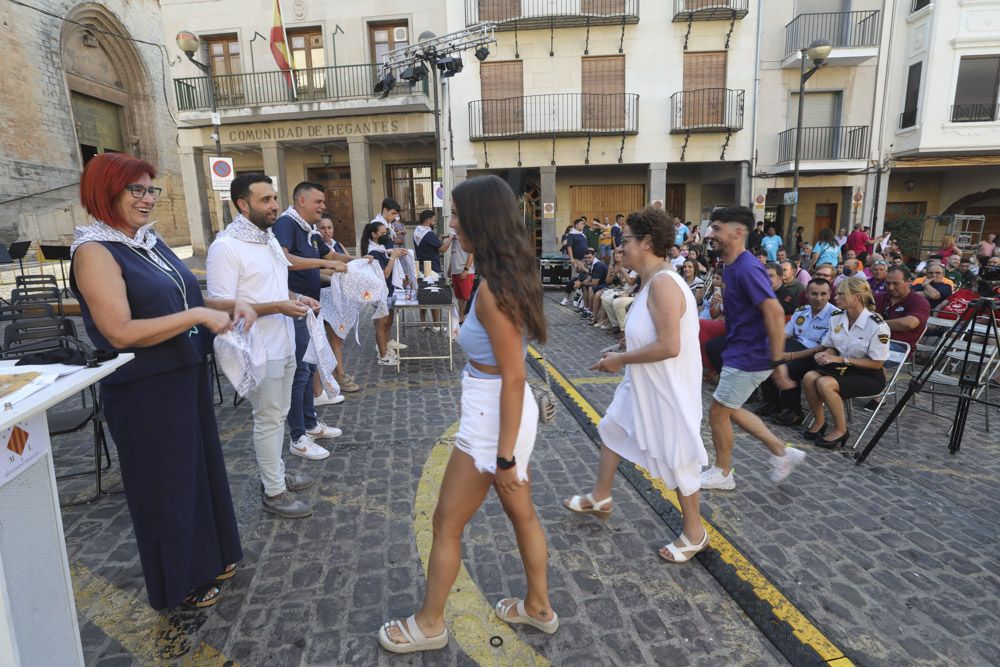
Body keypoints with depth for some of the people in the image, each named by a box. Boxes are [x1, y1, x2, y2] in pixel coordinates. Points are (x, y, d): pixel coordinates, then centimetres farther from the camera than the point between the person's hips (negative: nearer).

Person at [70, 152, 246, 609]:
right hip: (144, 392, -8)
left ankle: (209, 557, 41)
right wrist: (199, 315, -25)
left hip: (187, 377, 8)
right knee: (166, 485, 9)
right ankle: (180, 581, 30)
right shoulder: (95, 252, -17)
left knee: (201, 468, 20)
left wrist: (229, 305, -1)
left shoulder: (150, 241, 8)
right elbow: (121, 333, -25)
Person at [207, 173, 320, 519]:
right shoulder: (226, 247, -17)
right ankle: (274, 493, 18)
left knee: (278, 415, 19)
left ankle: (277, 473, 36)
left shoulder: (270, 238, 10)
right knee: (268, 420, 3)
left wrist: (295, 297, 3)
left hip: (283, 346, 8)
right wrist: (278, 306, -25)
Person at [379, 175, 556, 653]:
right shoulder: (510, 274, 5)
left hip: (493, 419, -9)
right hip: (504, 412, 9)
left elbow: (514, 378, -24)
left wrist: (505, 457, -19)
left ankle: (429, 624, 32)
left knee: (447, 524, 10)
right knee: (521, 513, 23)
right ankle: (539, 607, 42)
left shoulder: (492, 289, -24)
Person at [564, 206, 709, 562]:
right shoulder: (652, 281, 7)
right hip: (644, 384, 11)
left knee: (676, 458, 6)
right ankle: (600, 498, 43)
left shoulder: (662, 283, -26)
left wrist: (621, 359, -20)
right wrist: (622, 355, 6)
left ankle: (694, 532, 28)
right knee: (613, 429, 22)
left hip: (668, 389, -11)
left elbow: (669, 346, -31)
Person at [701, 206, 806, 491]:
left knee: (718, 412, 3)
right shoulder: (734, 267, 8)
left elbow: (775, 312, -29)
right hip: (739, 353, 10)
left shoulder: (747, 268, -23)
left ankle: (722, 473, 22)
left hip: (748, 358, -10)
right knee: (729, 410, 19)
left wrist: (778, 361, -27)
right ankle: (782, 453, 28)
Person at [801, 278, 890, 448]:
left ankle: (840, 430, -9)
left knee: (825, 383, -30)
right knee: (809, 377, -22)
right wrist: (824, 355, -10)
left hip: (869, 375, -6)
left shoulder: (877, 325, -18)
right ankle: (819, 421, -1)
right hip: (843, 368, 6)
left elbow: (877, 363, -14)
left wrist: (842, 360, -20)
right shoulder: (836, 318, 1)